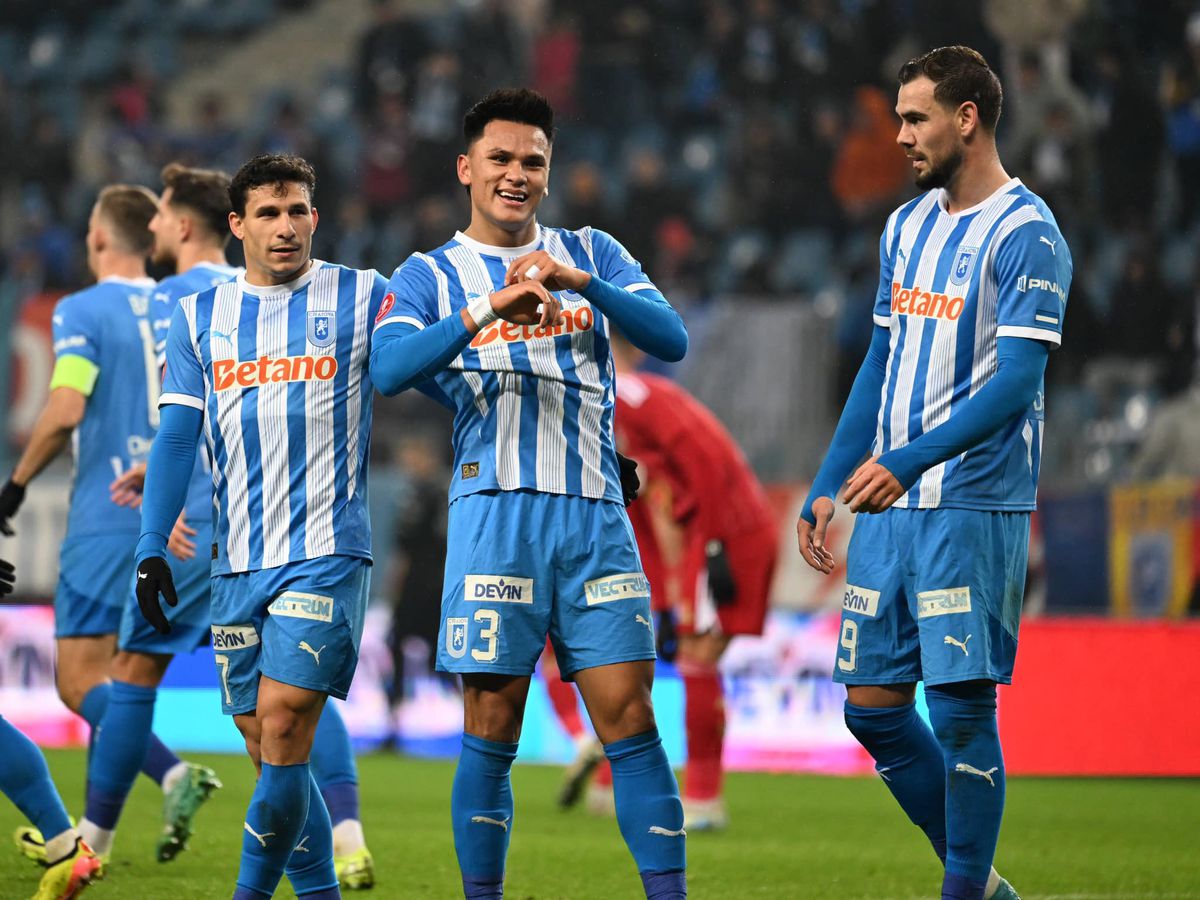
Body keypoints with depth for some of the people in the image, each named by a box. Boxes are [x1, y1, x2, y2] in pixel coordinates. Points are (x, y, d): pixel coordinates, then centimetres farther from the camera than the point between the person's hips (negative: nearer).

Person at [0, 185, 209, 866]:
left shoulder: (82, 311, -7)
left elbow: (65, 411, -17)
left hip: (107, 516, -6)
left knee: (81, 680, -6)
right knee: (113, 671, 15)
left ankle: (172, 772, -27)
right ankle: (94, 829, 18)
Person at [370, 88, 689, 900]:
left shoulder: (592, 254, 14)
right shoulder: (430, 276, 9)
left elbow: (671, 340, 0)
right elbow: (389, 368, -11)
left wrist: (583, 284, -16)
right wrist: (490, 308, -24)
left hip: (595, 514, 1)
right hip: (495, 515, -1)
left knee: (630, 718, -4)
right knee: (492, 731, -2)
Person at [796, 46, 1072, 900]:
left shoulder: (1026, 236, -10)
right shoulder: (907, 227, 14)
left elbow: (1016, 382, -18)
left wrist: (908, 462, -26)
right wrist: (826, 489, 16)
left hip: (973, 507, -8)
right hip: (888, 504, 8)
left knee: (962, 705, -7)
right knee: (872, 706, 8)